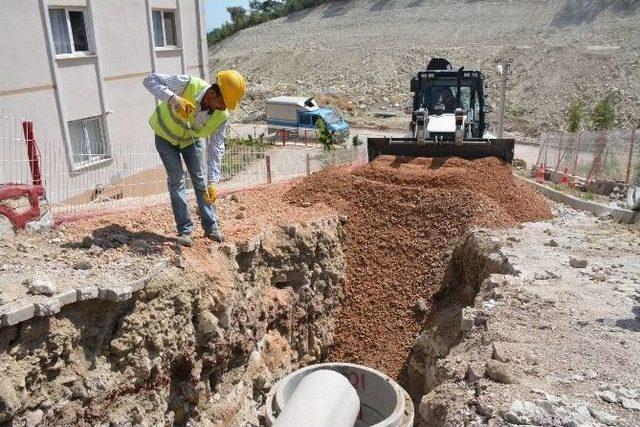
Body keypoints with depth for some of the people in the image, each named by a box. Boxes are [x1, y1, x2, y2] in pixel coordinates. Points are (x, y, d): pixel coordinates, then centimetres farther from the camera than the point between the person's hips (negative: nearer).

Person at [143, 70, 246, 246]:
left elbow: (215, 149, -22)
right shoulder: (187, 84, -38)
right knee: (176, 180, -7)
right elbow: (150, 80, -32)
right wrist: (172, 98, -50)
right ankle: (185, 230, -1)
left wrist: (213, 183, -27)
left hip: (191, 139, 3)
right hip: (166, 135, -2)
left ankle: (211, 227, 13)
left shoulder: (222, 117, -28)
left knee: (199, 179, 3)